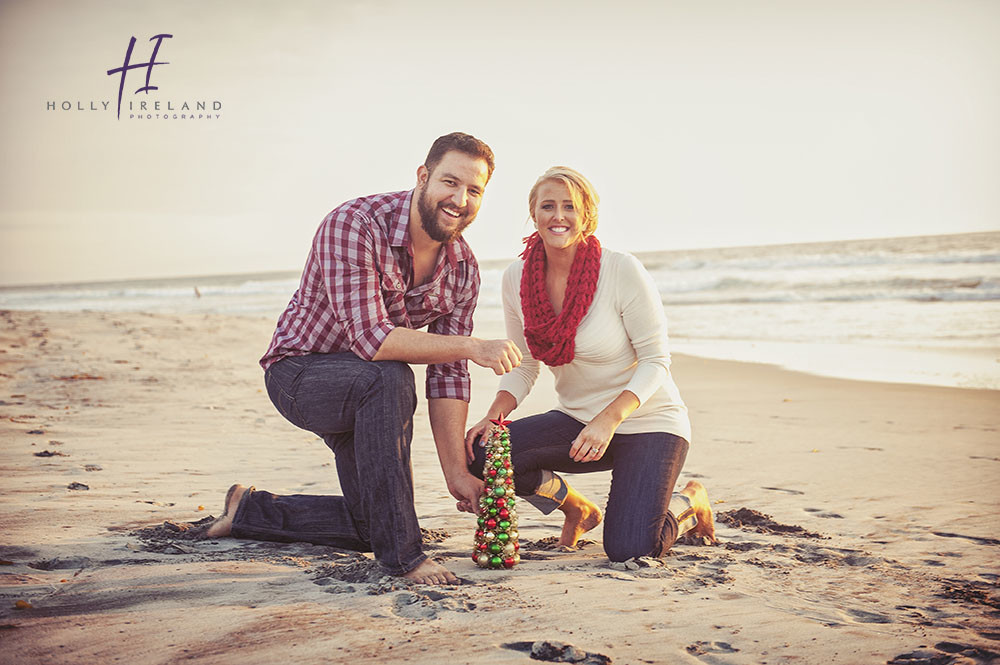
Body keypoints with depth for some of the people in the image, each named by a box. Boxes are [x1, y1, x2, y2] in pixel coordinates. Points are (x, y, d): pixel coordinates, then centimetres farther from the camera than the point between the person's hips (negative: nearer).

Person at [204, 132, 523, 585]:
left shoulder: (463, 268, -8)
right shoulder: (354, 225, -28)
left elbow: (448, 375, -7)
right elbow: (370, 339, -36)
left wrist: (456, 470, -13)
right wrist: (473, 347, -37)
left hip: (362, 390, 7)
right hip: (298, 372, -7)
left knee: (369, 526, 10)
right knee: (390, 380, -38)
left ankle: (251, 512, 34)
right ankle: (401, 553, -28)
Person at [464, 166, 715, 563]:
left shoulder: (622, 270, -19)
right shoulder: (517, 278, -4)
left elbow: (656, 362, -16)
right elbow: (523, 366, 4)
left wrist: (609, 419, -31)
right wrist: (493, 416, -15)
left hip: (648, 422, -4)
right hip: (577, 421, 5)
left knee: (629, 550, -22)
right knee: (480, 450, -20)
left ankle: (689, 504, 17)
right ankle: (578, 509, 10)